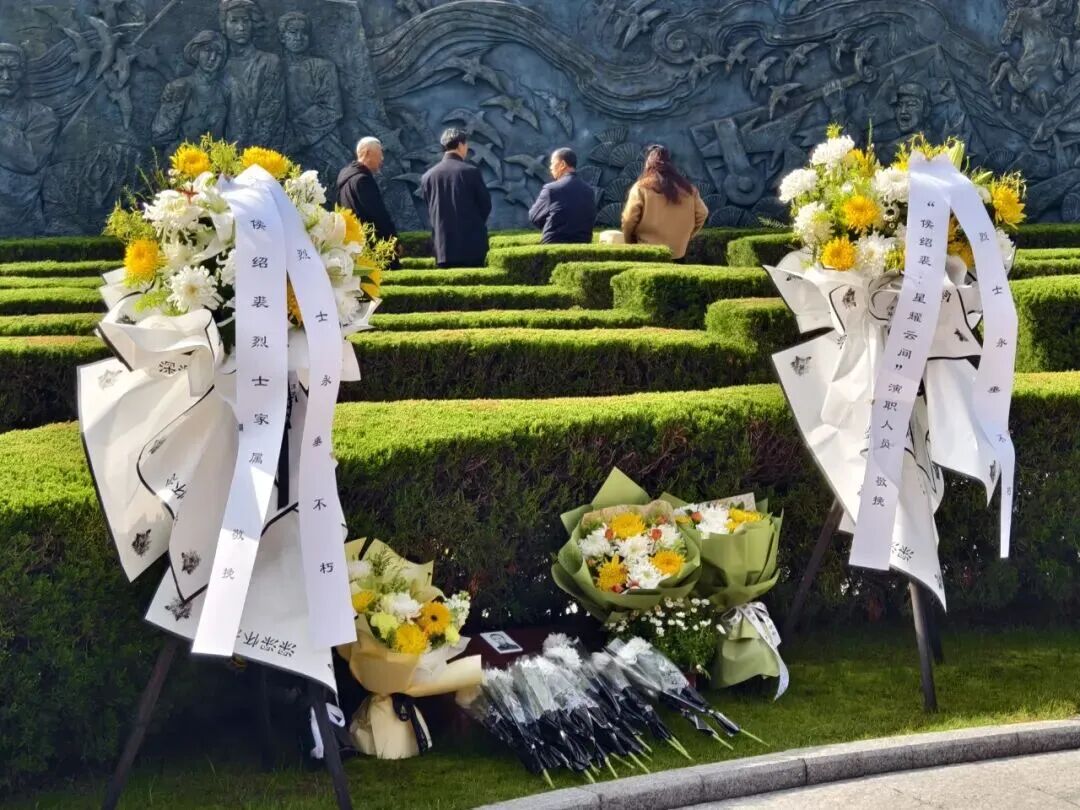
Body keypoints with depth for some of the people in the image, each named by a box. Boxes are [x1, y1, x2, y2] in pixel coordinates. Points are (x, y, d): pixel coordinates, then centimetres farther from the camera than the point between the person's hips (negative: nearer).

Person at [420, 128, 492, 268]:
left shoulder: (428, 176, 4)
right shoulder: (471, 172, -6)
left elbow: (429, 210, 10)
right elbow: (485, 204, 1)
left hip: (443, 245, 3)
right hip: (472, 243, -3)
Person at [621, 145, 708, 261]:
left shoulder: (641, 188, -9)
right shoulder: (687, 188, 4)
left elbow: (629, 220, -11)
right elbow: (702, 213, 9)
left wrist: (630, 243, 6)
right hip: (678, 254, 4)